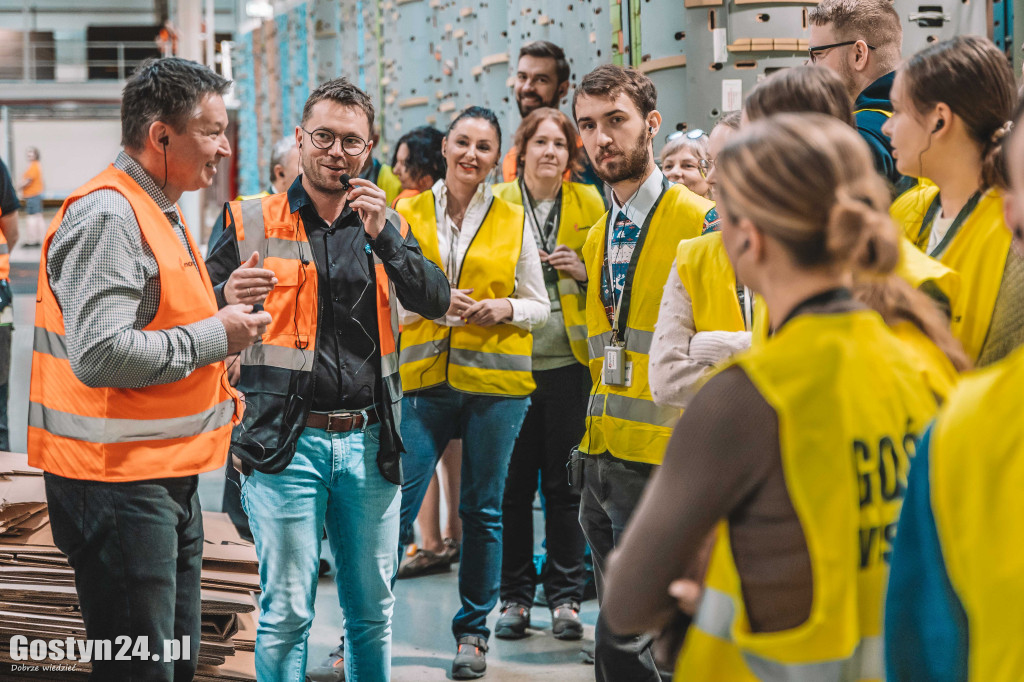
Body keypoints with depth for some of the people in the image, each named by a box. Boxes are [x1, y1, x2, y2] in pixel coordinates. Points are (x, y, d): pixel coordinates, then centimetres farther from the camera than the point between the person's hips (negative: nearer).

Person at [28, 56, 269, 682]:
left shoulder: (161, 214, 17)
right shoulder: (108, 216, -17)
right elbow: (99, 353, -27)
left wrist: (215, 389, 12)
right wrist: (213, 338, -17)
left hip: (168, 477, 10)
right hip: (118, 481, -10)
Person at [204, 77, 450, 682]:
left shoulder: (388, 227, 12)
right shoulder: (252, 223, 3)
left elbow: (436, 301, -2)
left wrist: (383, 237, -15)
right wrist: (228, 298, -20)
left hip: (368, 443, 3)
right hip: (285, 443, -3)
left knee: (373, 609, 11)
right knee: (287, 614, -1)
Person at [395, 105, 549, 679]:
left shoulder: (513, 221, 6)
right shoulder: (409, 214, 5)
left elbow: (540, 306, 9)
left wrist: (505, 309, -11)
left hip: (494, 380, 0)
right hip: (424, 377, 0)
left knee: (484, 510, 7)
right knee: (396, 507, -5)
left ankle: (474, 630, 19)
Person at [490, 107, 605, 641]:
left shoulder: (589, 204, 6)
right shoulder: (494, 202, 5)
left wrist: (584, 271, -6)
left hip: (569, 359, 0)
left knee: (564, 482, 3)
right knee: (513, 482, 2)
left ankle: (565, 597, 12)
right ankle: (514, 597, 12)